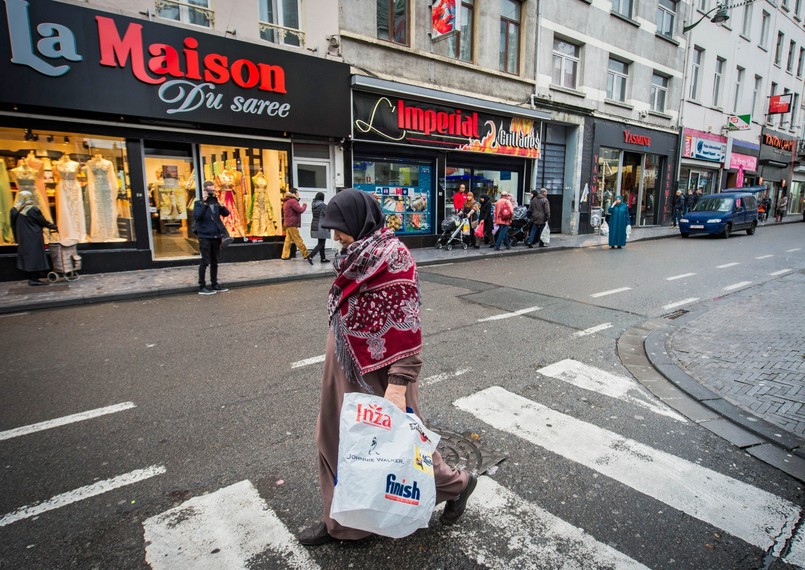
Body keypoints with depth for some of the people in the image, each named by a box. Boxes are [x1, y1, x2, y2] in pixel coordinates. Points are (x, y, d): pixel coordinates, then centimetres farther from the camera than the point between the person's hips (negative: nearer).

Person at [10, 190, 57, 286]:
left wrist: (17, 239, 18)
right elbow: (43, 222, -7)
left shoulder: (14, 211, 5)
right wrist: (54, 226, 10)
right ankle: (34, 279, 1)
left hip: (23, 239, 6)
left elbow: (14, 226, 10)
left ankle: (31, 278, 17)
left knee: (27, 256, 13)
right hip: (34, 239, -6)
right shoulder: (33, 210, -15)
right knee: (35, 256, 0)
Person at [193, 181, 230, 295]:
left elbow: (226, 213, 1)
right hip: (205, 237, -5)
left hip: (216, 236, 5)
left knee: (214, 262, 12)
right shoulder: (199, 203, -3)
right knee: (205, 262, -3)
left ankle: (214, 284, 22)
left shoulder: (216, 203, 9)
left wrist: (221, 205, -14)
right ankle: (202, 287, 4)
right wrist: (204, 204, -21)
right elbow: (196, 216, -18)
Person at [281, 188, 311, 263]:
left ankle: (285, 256, 8)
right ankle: (306, 255, -10)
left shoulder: (287, 202, 20)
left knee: (288, 240, 9)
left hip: (287, 223, 10)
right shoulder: (292, 201, -13)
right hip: (292, 224, -10)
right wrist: (304, 205, -3)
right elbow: (300, 210, -18)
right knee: (298, 240, -10)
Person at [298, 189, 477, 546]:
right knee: (338, 439, 18)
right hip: (345, 365, 9)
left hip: (376, 371, -9)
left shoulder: (392, 257, -20)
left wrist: (398, 383, -25)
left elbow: (406, 326, -23)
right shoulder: (357, 254, 7)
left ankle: (456, 484, 35)